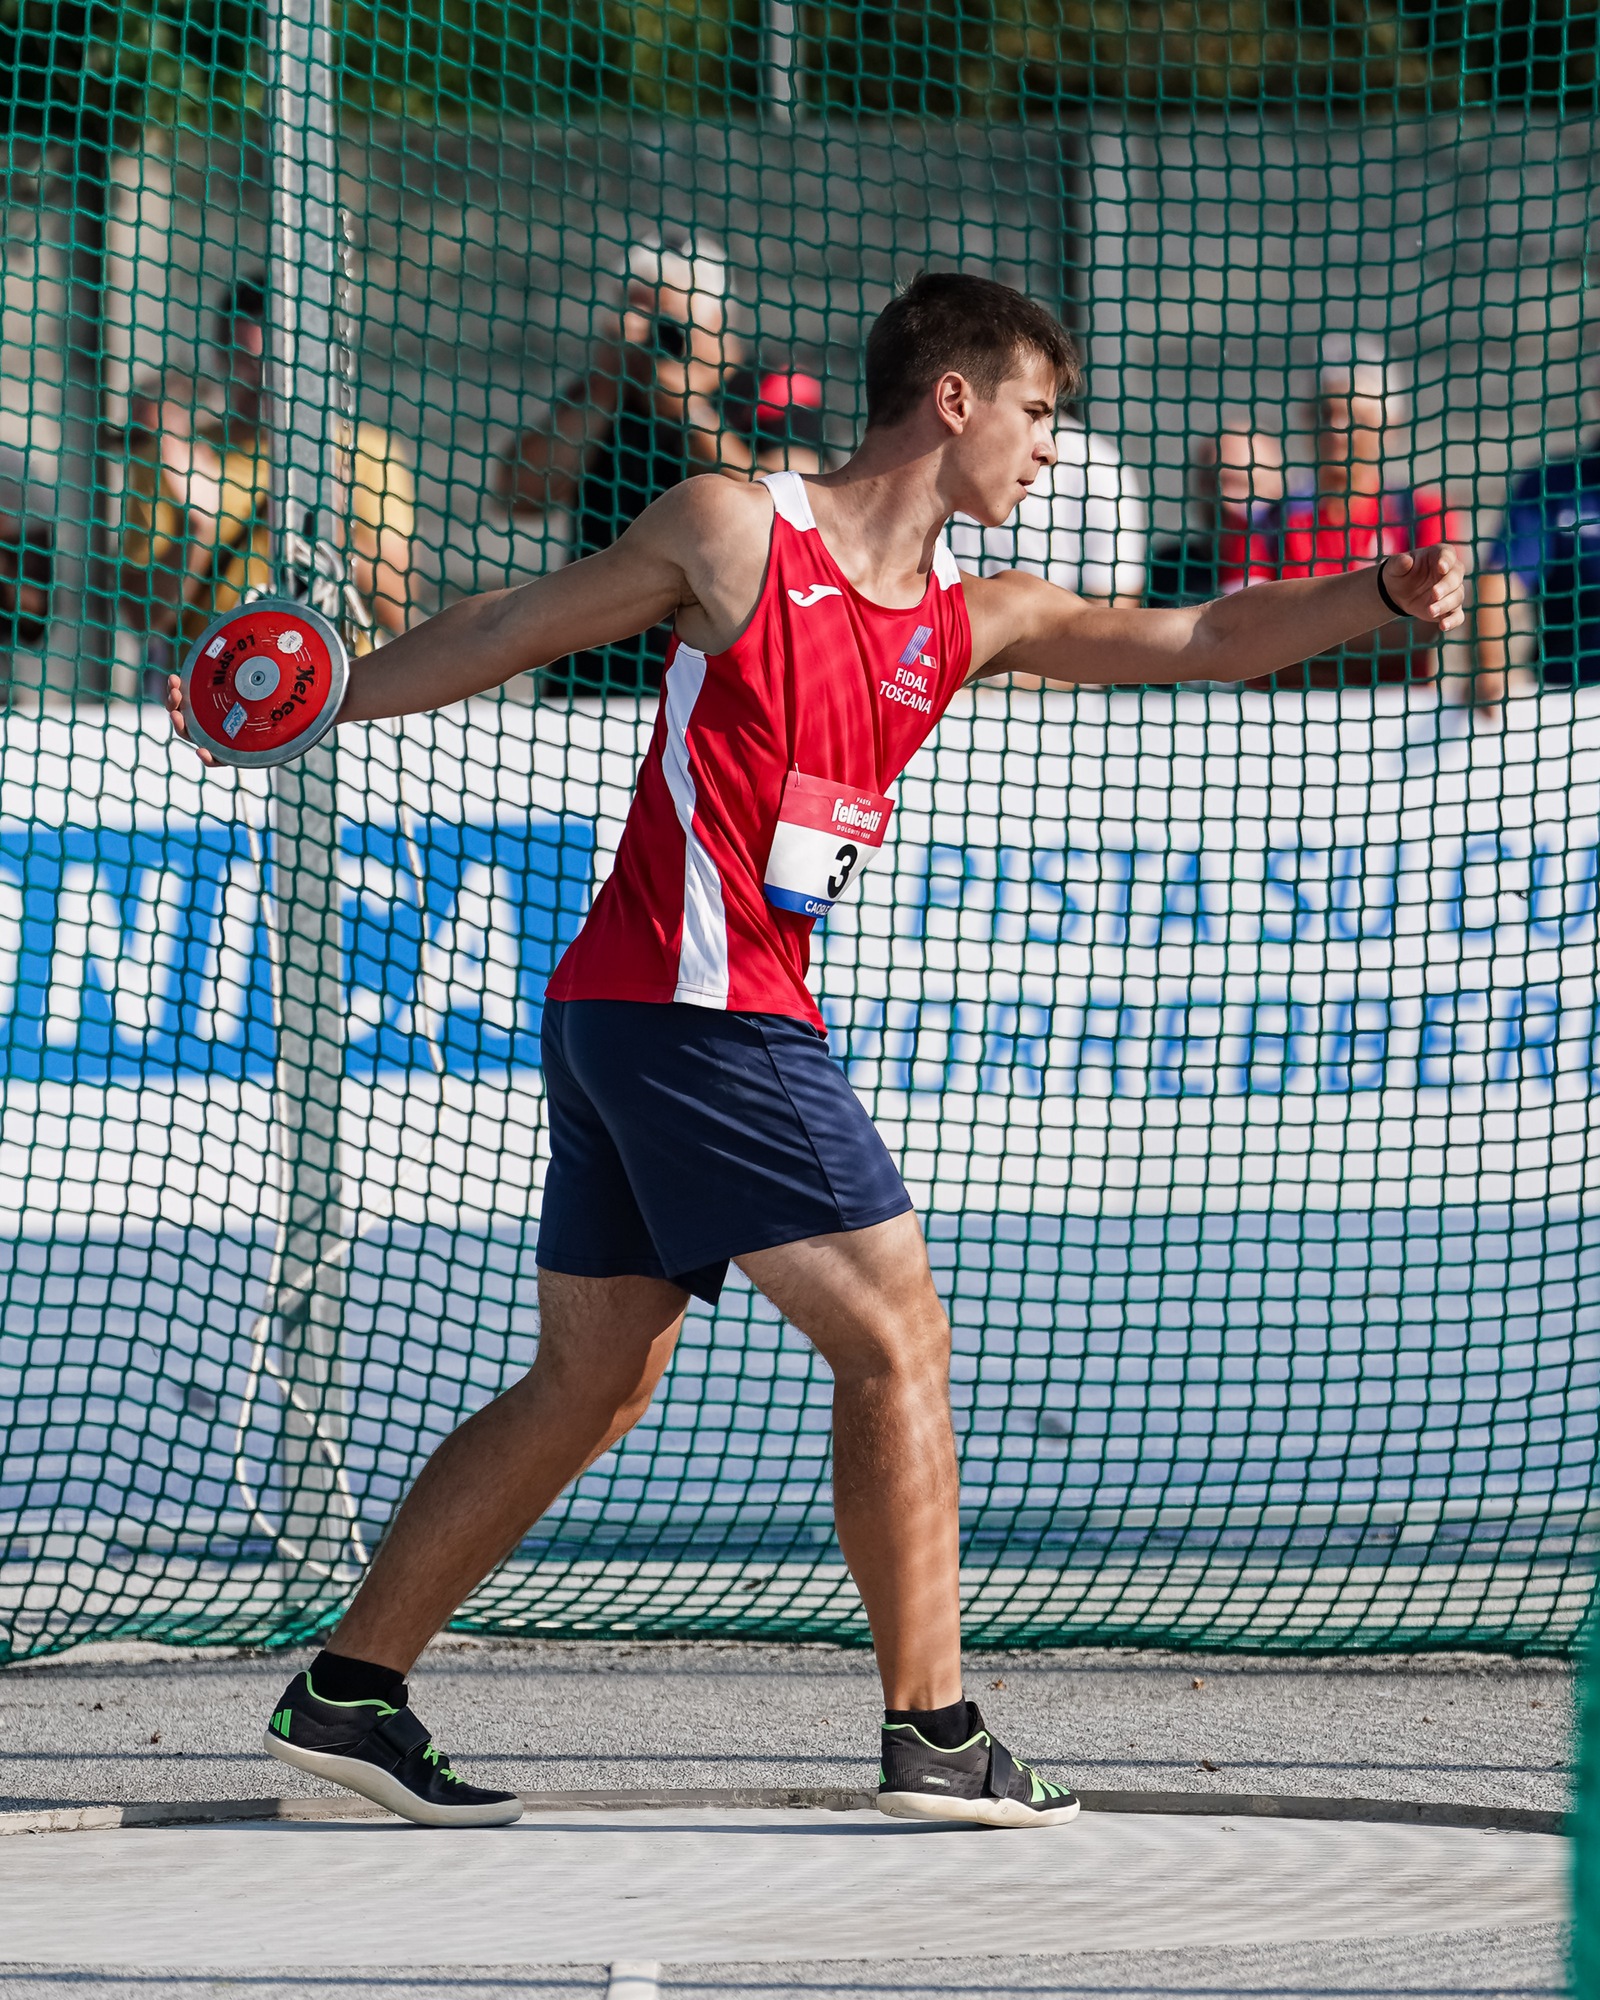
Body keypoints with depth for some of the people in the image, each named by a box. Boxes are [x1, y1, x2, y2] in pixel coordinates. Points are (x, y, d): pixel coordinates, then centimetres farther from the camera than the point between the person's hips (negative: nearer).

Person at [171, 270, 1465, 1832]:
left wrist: (1376, 596, -7)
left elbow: (1194, 642, 8)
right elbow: (519, 630, 5)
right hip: (696, 1005, -9)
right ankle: (933, 1732, -8)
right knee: (896, 1338, -9)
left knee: (589, 1385, 13)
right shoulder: (734, 532, -5)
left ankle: (346, 1694, 18)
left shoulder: (971, 619, 13)